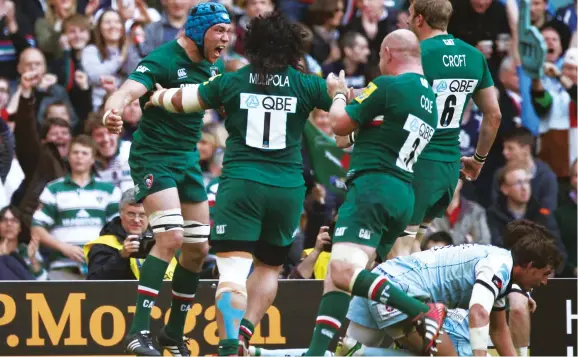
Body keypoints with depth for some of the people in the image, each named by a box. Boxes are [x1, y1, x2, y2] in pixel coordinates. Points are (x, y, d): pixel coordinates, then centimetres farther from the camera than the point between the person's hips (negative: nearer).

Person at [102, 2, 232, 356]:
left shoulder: (214, 65, 4)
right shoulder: (164, 60, -19)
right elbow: (128, 91, -36)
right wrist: (113, 111, -57)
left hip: (188, 159, 8)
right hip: (154, 156, -8)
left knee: (198, 247, 7)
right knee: (171, 236, -23)